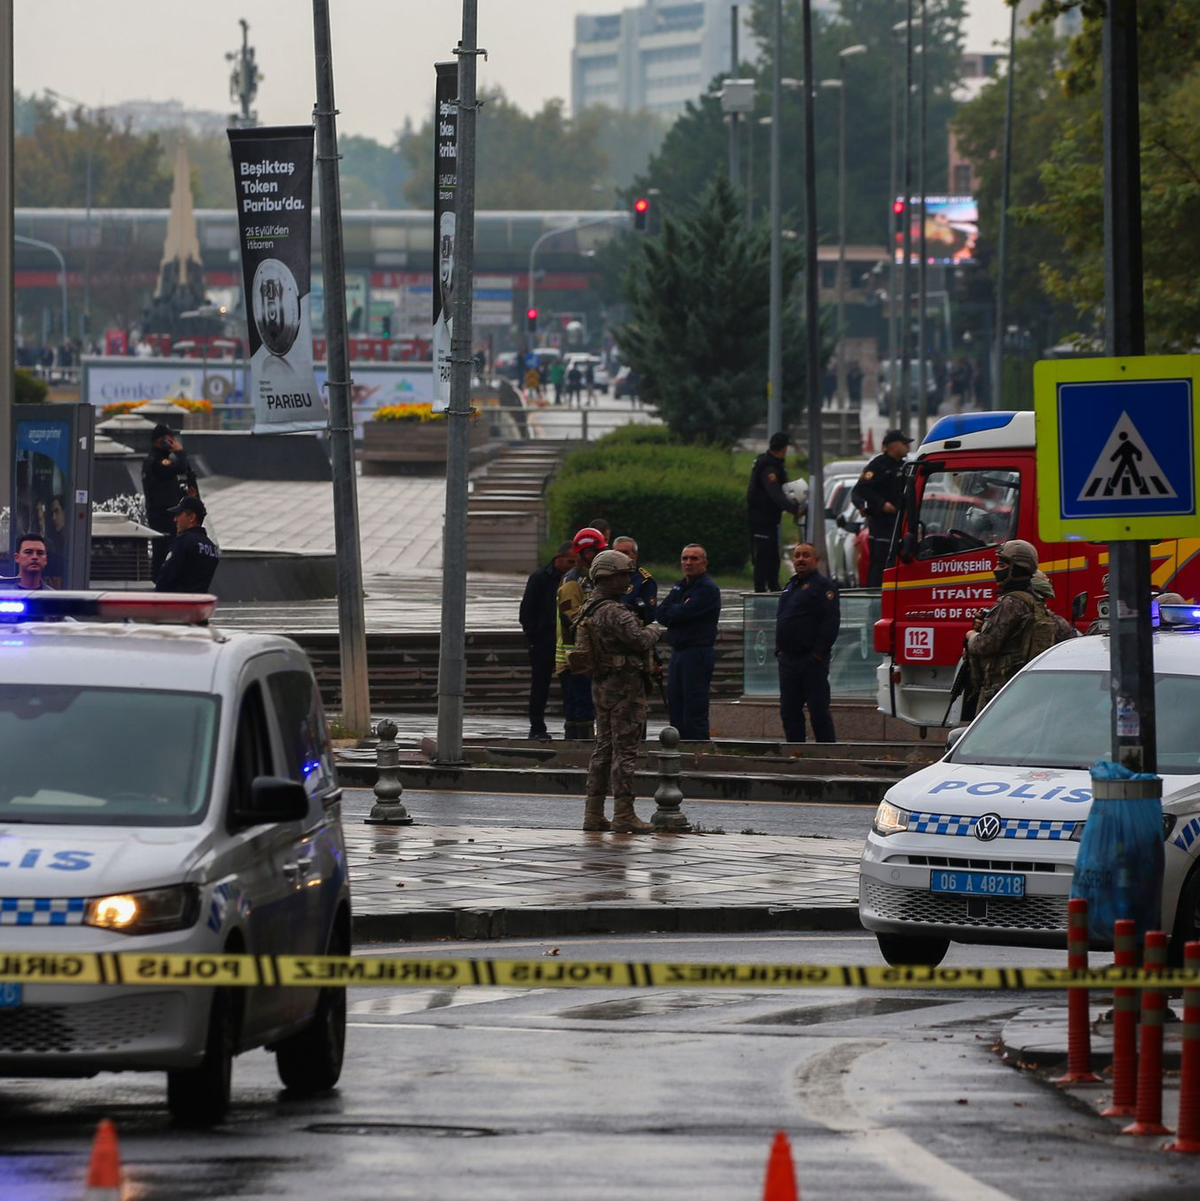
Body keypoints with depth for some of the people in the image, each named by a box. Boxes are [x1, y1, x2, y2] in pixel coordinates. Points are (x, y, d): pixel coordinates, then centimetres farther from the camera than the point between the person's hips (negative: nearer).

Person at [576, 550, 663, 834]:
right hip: (624, 687, -10)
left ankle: (594, 814, 14)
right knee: (625, 751, -7)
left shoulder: (590, 609, 12)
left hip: (601, 685, 10)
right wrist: (655, 630, -5)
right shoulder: (614, 612, -19)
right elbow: (639, 639, -26)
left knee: (604, 749, 13)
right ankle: (623, 815, -9)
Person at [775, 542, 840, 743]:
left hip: (812, 660, -8)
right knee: (789, 711, 9)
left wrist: (818, 652, -20)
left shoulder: (823, 586, -6)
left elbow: (831, 621, -15)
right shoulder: (790, 587, 20)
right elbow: (780, 619, 25)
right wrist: (779, 650, 12)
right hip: (788, 659, 8)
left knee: (818, 710, -7)